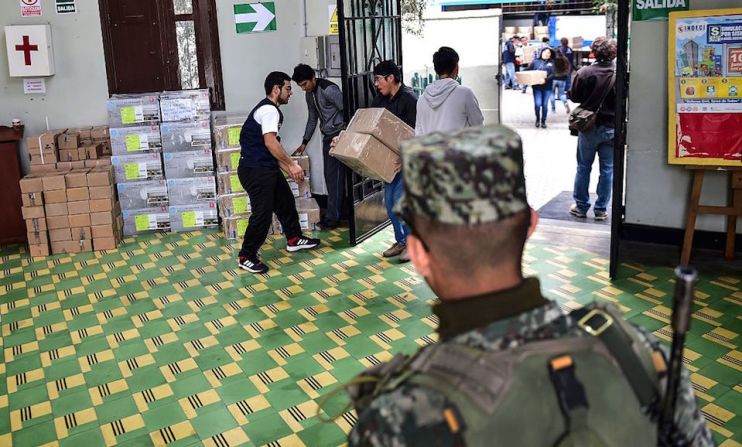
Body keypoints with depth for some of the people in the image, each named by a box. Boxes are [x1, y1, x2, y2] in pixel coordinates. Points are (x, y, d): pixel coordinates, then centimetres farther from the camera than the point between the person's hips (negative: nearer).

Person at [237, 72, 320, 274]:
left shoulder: (269, 109, 17)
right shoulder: (269, 109, -15)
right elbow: (270, 143, -27)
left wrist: (288, 168, 15)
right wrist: (292, 164, -19)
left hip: (266, 168, 11)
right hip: (255, 170, -11)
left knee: (285, 201, 21)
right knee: (262, 213, -6)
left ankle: (294, 239, 38)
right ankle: (246, 257, 5)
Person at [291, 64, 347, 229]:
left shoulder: (329, 89, -18)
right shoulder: (309, 94, 11)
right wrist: (304, 142, 20)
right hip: (327, 137, 9)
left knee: (334, 176, -9)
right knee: (330, 175, 10)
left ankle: (333, 217, -5)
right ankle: (338, 211, 18)